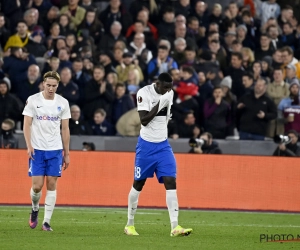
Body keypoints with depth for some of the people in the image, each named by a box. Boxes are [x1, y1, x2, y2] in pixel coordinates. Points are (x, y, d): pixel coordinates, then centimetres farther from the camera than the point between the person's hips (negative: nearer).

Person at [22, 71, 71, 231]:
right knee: (37, 185, -6)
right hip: (37, 149, -2)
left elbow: (65, 129, 9)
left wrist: (67, 153, 8)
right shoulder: (32, 100, -2)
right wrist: (29, 146, -15)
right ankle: (35, 209, 24)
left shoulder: (63, 103, 5)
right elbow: (27, 125, -2)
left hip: (55, 150, 2)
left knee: (52, 184, -3)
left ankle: (47, 222, 1)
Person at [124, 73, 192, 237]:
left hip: (163, 146, 4)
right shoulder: (144, 93, -15)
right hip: (146, 145, -4)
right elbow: (144, 120, -22)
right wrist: (159, 104, -26)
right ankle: (130, 225, 21)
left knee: (171, 182, -9)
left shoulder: (169, 93, 3)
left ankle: (175, 227, -15)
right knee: (138, 184, 6)